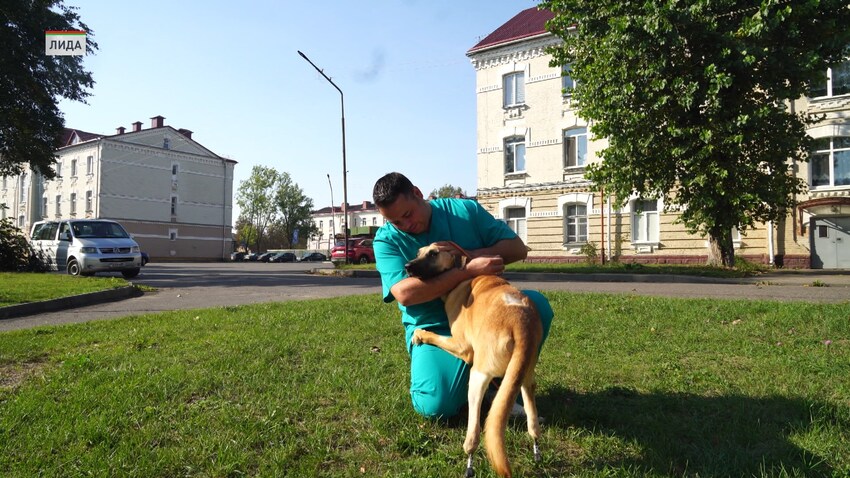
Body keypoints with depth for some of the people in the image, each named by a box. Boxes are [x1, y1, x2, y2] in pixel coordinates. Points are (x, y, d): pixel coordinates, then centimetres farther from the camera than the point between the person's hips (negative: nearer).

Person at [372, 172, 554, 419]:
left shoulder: (465, 210, -1)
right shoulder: (386, 240, -7)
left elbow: (517, 248, -2)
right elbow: (404, 293, -24)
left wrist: (468, 255, -18)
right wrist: (469, 270, -29)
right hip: (434, 329, -2)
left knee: (535, 304, -25)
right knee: (436, 406, -25)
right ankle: (467, 377, 12)